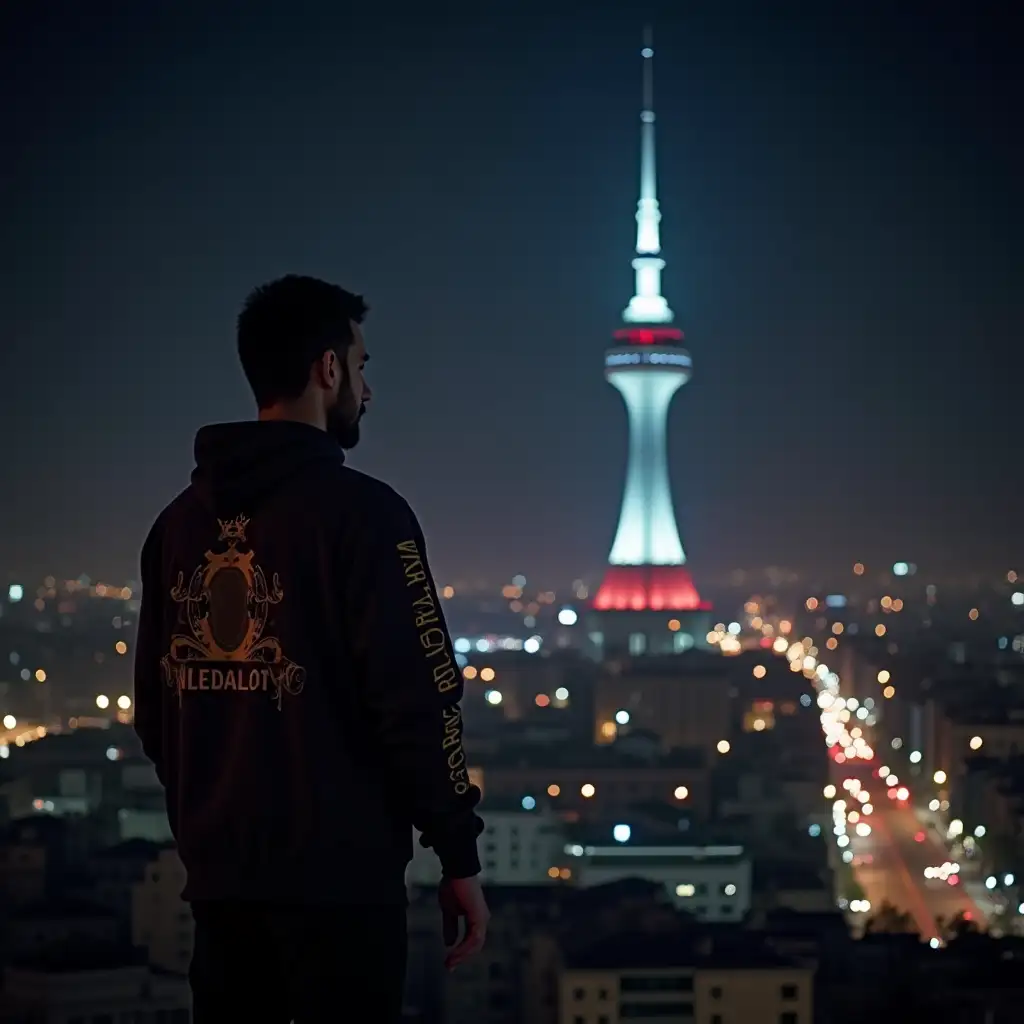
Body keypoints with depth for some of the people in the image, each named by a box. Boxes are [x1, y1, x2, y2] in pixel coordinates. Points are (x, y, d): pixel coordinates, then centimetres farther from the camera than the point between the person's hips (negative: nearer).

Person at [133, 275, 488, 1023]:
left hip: (219, 875, 7)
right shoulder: (359, 511, -11)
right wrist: (460, 857, -8)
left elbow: (155, 709, 15)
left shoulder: (181, 521, 10)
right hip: (338, 875, -7)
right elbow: (417, 699, -15)